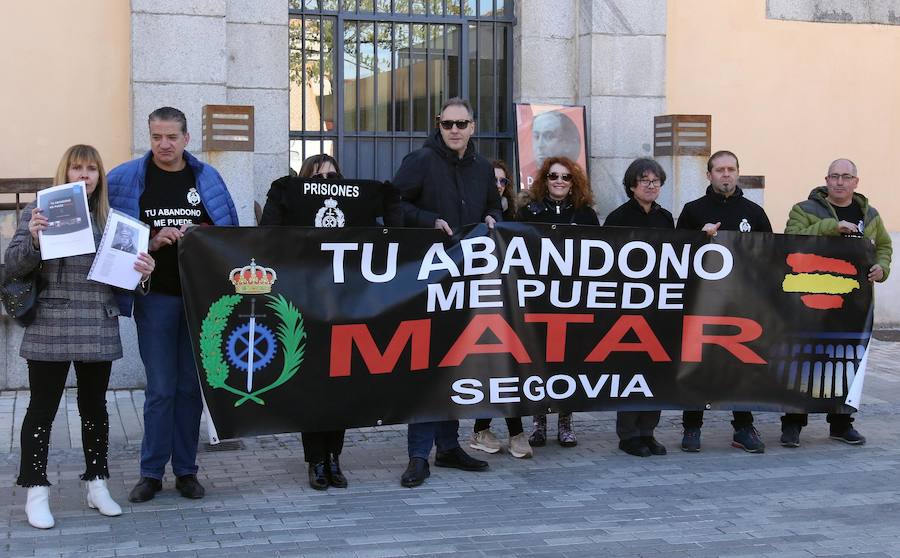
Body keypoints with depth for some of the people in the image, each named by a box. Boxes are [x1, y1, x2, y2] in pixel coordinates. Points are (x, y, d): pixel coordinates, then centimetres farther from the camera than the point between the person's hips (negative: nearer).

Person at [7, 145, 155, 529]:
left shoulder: (110, 216, 10)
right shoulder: (40, 211, -1)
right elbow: (13, 266, -5)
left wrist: (142, 273, -7)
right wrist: (33, 239, -23)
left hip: (99, 329, 3)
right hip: (50, 328, -3)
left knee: (95, 406, 13)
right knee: (42, 408, 3)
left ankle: (97, 485, 24)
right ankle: (36, 492, 12)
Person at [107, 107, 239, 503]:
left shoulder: (207, 178, 6)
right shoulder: (126, 179, 1)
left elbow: (230, 231, 11)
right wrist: (153, 242, -12)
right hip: (156, 295, -2)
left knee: (191, 386, 8)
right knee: (161, 388, 0)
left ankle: (186, 470, 17)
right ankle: (151, 473, 11)